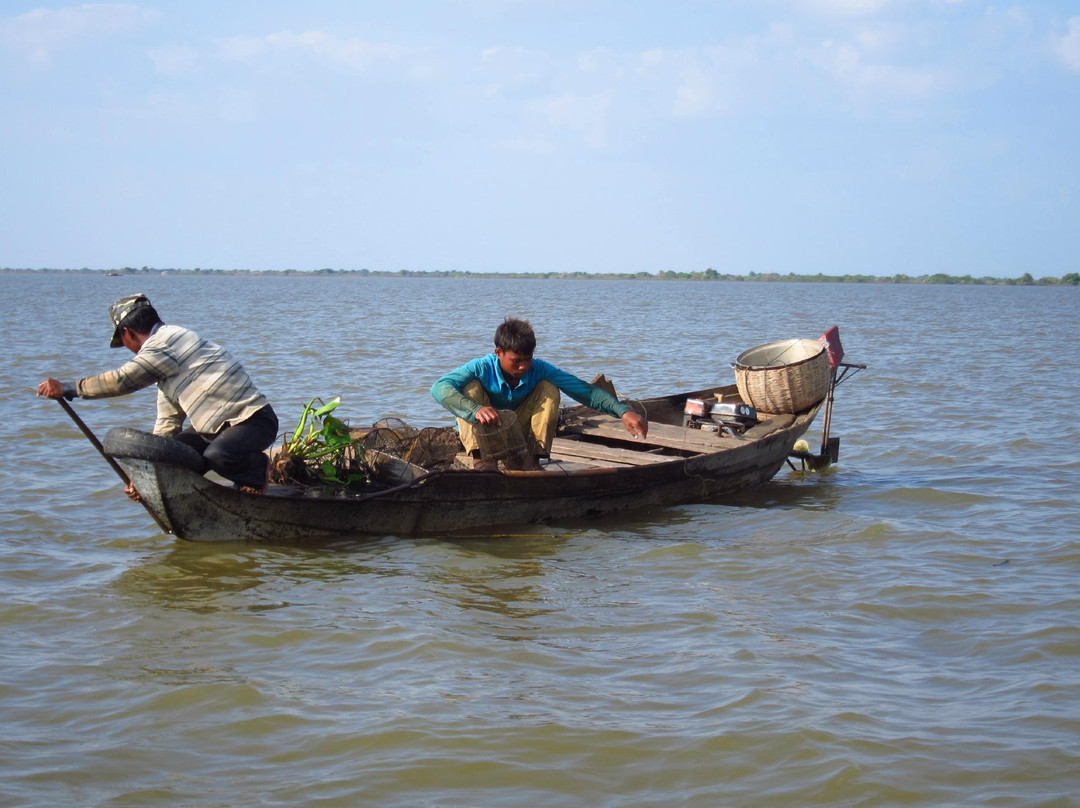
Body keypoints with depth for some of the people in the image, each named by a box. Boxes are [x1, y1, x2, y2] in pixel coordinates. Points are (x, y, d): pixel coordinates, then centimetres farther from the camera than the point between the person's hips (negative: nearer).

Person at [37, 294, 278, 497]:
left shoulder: (162, 344, -13)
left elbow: (120, 380, -17)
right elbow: (167, 424, 18)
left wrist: (66, 389, -6)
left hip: (253, 420, -10)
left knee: (217, 456, -35)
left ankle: (259, 468, -3)